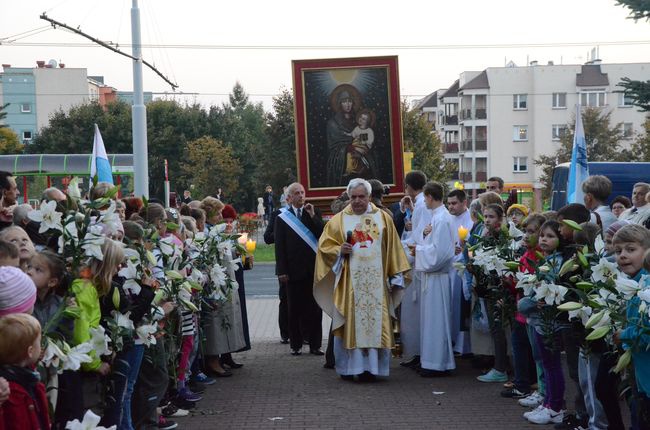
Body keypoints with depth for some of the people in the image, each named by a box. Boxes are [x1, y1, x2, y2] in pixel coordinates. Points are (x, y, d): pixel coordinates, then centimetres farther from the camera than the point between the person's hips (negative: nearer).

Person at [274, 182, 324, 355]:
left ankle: (315, 344, 11)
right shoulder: (282, 218, 2)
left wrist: (312, 217, -12)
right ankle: (296, 344, 14)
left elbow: (323, 235, -4)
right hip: (294, 269, -1)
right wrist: (282, 271, -6)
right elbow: (279, 246, 0)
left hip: (313, 267, 1)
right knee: (295, 309, 5)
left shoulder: (314, 212, 6)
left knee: (315, 308, 4)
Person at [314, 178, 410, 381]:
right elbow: (324, 245, 6)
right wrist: (340, 250, -14)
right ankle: (348, 366, 5)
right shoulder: (338, 220, 6)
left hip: (376, 282, 1)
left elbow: (393, 250, 10)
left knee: (375, 323, -2)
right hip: (349, 283, -1)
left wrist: (395, 277, 7)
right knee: (349, 323, -2)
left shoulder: (383, 218, 8)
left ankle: (371, 366, 3)